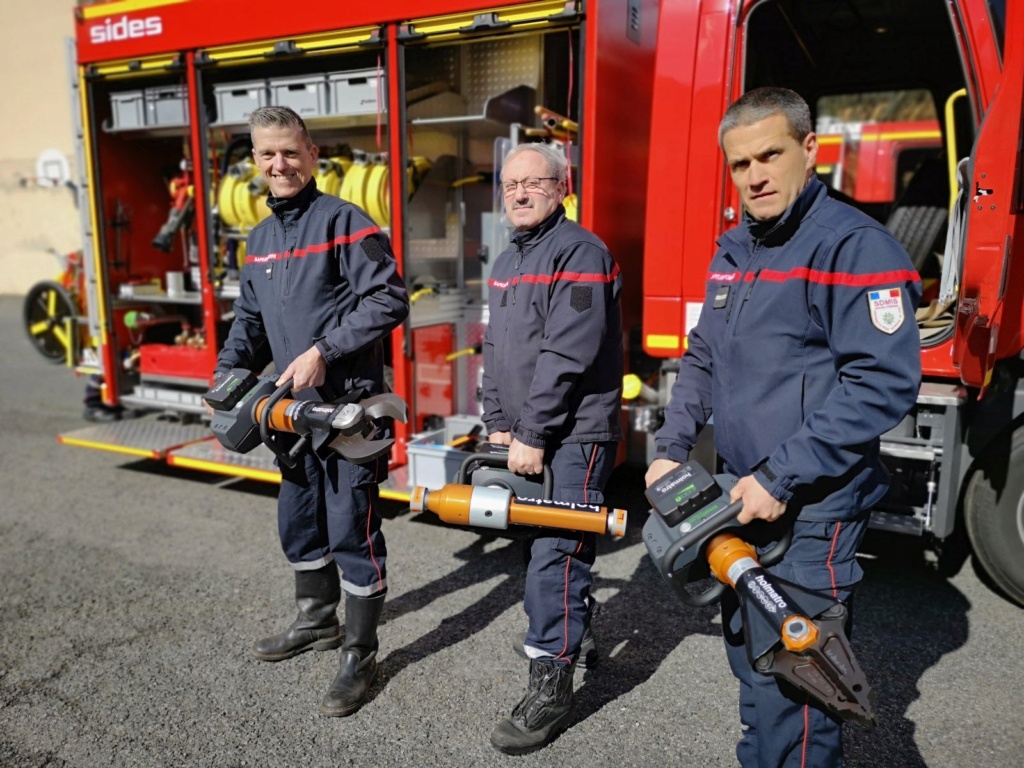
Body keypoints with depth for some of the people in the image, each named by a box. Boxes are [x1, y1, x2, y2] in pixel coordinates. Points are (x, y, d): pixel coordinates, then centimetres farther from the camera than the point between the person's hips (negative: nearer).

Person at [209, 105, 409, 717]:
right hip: (296, 410, 8)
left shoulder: (345, 222, -10)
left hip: (351, 406, -8)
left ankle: (361, 656, 14)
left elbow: (389, 300, -18)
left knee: (352, 532, -2)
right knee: (299, 524, 20)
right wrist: (229, 375, 6)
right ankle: (317, 622, 41)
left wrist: (323, 351, -21)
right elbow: (250, 321, 21)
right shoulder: (259, 239, 15)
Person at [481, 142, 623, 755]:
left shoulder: (580, 253, -13)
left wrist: (533, 438, -18)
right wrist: (499, 425, 7)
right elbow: (496, 351, 16)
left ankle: (552, 686, 2)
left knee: (554, 554, -8)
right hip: (529, 435, 8)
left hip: (575, 435, -8)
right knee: (555, 543, 17)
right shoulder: (507, 263, 15)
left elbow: (567, 356, -20)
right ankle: (576, 622, 37)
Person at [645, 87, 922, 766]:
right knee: (749, 657, 21)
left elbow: (884, 384, -22)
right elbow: (702, 358, 18)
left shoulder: (856, 245, -14)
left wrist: (780, 477, -22)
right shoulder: (733, 251, 11)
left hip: (813, 511, -8)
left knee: (789, 683, -1)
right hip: (744, 498, 8)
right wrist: (672, 449, 10)